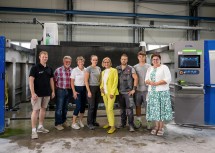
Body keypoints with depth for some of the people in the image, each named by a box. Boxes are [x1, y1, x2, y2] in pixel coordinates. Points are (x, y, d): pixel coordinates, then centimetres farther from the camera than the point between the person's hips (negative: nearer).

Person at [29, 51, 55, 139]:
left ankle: (40, 127, 25)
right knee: (36, 110, -6)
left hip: (47, 93, 6)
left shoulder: (49, 69, 9)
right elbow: (31, 81, -12)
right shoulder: (35, 68, -7)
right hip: (37, 93, -6)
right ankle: (34, 130, 1)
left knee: (43, 109, 13)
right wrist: (33, 93, -19)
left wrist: (53, 91, 10)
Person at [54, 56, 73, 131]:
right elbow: (54, 81, -4)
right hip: (61, 91, -4)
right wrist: (58, 87, -4)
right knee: (59, 108, 1)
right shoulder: (58, 70, -9)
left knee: (65, 108, 17)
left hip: (69, 91, 4)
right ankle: (58, 124, 12)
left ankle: (63, 121, 33)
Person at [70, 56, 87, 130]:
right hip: (77, 88, -4)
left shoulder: (86, 70, 3)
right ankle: (73, 123, 5)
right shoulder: (74, 70, -7)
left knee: (83, 105, 9)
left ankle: (80, 121, 28)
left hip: (84, 88, 4)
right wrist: (74, 91, -12)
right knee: (78, 106, -9)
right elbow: (72, 82, -6)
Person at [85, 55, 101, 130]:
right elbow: (86, 81, -11)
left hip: (98, 88, 6)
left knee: (96, 106, 10)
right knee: (91, 106, -4)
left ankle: (94, 121, 23)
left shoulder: (99, 68, 11)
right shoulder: (88, 68, -8)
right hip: (91, 88, -6)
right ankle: (89, 123, 6)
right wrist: (89, 91, -15)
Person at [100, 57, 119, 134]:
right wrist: (101, 87, -1)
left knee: (110, 109, -12)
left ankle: (113, 126, -4)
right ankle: (109, 123, 26)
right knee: (107, 109, 13)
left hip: (111, 93, -6)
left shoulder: (114, 70, -3)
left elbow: (115, 82, -9)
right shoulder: (103, 72, 15)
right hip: (104, 93, 6)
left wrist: (112, 92, -16)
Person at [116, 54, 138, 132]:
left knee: (129, 109, -5)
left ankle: (131, 125, 3)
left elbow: (136, 78, -7)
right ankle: (123, 123, 26)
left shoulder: (131, 68, -3)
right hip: (120, 92, 4)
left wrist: (134, 89, -11)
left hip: (128, 92, -4)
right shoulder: (117, 69, 8)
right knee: (122, 109, 13)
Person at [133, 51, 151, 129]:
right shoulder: (135, 67, 8)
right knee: (138, 106, 10)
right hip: (137, 90, 2)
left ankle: (148, 122, 15)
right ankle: (138, 121, 24)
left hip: (146, 89, -2)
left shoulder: (149, 66, 2)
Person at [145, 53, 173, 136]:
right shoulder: (149, 69, 15)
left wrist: (157, 83, -17)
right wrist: (150, 82, -11)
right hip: (152, 92, 5)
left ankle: (161, 127, 7)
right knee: (154, 109, 6)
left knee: (161, 109, -2)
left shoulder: (164, 67, -2)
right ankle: (156, 126, 17)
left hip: (162, 91, -5)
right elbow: (146, 80, 12)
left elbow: (168, 79, -12)